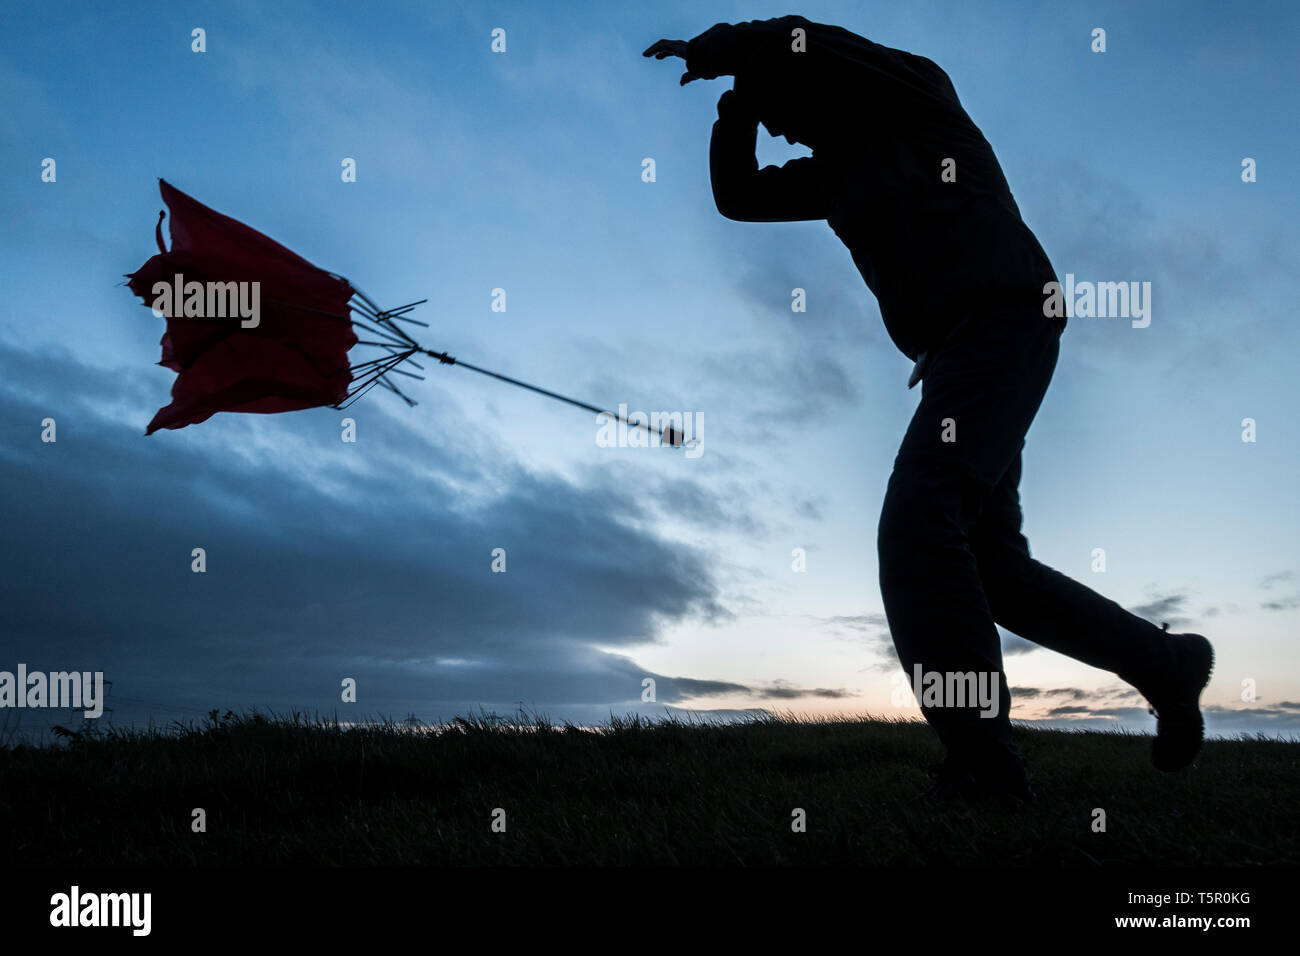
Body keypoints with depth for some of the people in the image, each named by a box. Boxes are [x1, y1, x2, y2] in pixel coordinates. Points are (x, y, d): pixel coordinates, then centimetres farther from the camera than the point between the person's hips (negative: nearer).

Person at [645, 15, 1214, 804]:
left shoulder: (918, 93, 2)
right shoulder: (836, 172, 23)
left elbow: (805, 44, -13)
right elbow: (738, 196, 25)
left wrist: (707, 49, 0)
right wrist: (736, 104, 14)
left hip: (1002, 319, -10)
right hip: (955, 351, 10)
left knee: (917, 522, -24)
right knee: (988, 565, 10)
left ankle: (984, 770, -24)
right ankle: (1166, 663, 26)